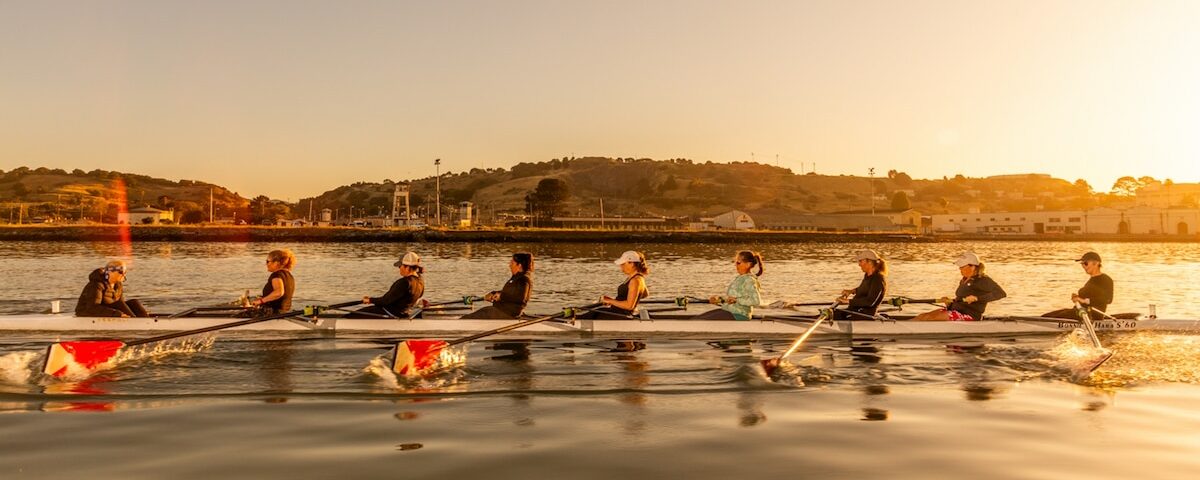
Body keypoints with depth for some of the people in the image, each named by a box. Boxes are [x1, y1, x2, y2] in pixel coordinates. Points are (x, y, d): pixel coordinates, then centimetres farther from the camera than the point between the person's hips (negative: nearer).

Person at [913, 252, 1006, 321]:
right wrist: (949, 302, -1)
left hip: (969, 316, -8)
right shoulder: (963, 281, 18)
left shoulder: (983, 280, -7)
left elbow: (1001, 293, -19)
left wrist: (977, 298, -24)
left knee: (931, 318, -25)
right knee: (923, 316, -13)